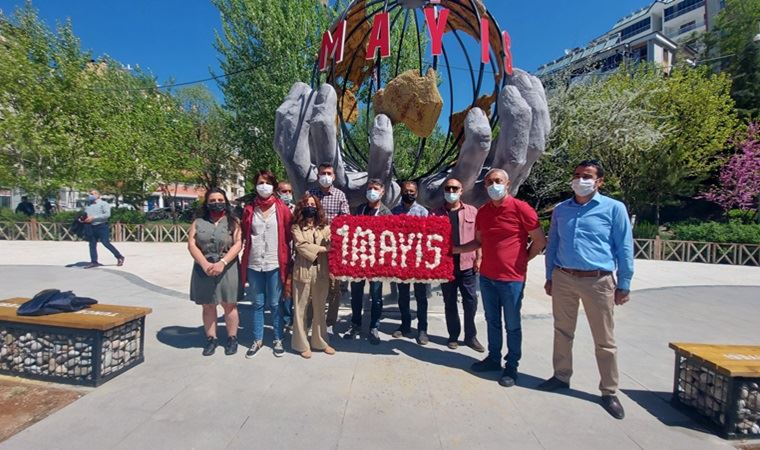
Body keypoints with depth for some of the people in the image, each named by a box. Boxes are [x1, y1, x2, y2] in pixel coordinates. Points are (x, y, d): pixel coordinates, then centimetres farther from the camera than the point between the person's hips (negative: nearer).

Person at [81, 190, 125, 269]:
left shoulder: (103, 203, -1)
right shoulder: (88, 205, 20)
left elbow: (107, 214, -14)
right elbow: (85, 215, 29)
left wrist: (93, 218, -19)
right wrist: (83, 219, 5)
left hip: (102, 226, -7)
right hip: (91, 227, 7)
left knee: (106, 243, -11)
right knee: (92, 244, 5)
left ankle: (119, 257, 0)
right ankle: (94, 262, 11)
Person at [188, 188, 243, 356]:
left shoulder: (232, 222, 3)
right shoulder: (198, 223, 8)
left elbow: (238, 244, -8)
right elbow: (191, 245, -1)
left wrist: (222, 263, -20)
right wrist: (205, 264, -16)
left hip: (227, 269, -2)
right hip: (204, 270, 2)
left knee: (229, 305, 5)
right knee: (208, 306, 10)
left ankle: (232, 338, 17)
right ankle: (211, 339, 23)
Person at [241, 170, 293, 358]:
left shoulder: (282, 209, -1)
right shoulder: (249, 209, 5)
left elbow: (288, 237, 1)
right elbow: (245, 236, 10)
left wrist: (287, 263, -1)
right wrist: (244, 261, 7)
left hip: (274, 264, -2)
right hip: (254, 264, 2)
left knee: (274, 304, 7)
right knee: (258, 304, 13)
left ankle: (278, 340, 23)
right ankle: (258, 340, 27)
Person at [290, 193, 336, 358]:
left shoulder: (324, 227, 8)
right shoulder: (296, 227, 1)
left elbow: (332, 246, -3)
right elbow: (300, 245, -13)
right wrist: (322, 248, -12)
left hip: (321, 272, 3)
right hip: (303, 271, -2)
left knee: (319, 308, 13)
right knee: (301, 309, 6)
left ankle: (320, 341, 28)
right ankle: (302, 344, 20)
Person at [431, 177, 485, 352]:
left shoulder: (472, 211, 4)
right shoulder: (436, 214, 4)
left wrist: (478, 258, -1)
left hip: (467, 264, 0)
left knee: (471, 301, 6)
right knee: (450, 303, 11)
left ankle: (471, 336, 22)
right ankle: (453, 336, 25)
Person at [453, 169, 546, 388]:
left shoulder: (521, 208, -12)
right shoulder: (482, 212, 6)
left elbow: (540, 241, -5)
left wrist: (522, 259, 0)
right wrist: (458, 249, 2)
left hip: (512, 278, -5)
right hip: (487, 276, 6)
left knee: (512, 325, 8)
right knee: (492, 321, 18)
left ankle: (512, 366, 24)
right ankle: (493, 358, 35)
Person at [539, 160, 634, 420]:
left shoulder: (614, 208, -2)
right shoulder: (561, 209, 9)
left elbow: (624, 248, -1)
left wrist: (624, 285, -3)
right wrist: (550, 277, 12)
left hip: (598, 281, -3)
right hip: (563, 278, 4)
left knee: (604, 341, 6)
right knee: (562, 332, 14)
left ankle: (609, 392, 21)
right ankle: (561, 377, 31)